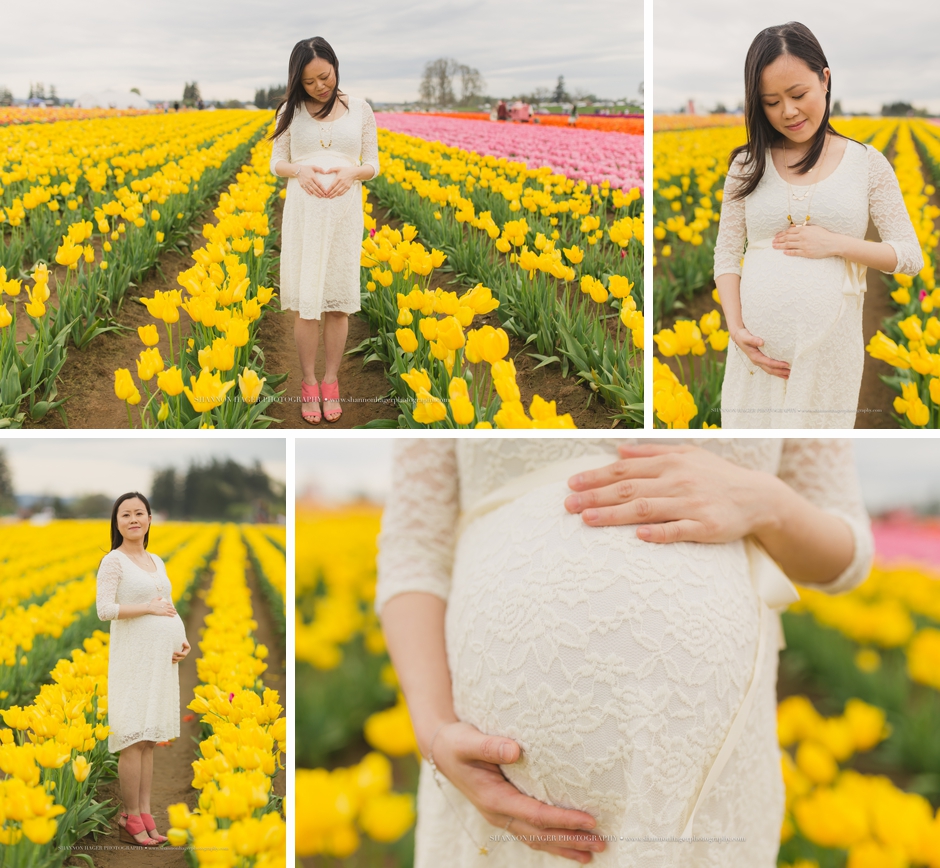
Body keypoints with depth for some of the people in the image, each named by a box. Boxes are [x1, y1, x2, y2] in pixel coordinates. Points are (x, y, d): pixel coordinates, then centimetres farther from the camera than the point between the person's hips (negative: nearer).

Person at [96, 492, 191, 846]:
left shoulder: (157, 562, 16)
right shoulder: (113, 561, -5)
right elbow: (105, 609, -16)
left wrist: (182, 641, 7)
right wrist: (149, 608, -17)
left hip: (163, 658, 7)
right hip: (134, 656, -7)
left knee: (150, 740, 8)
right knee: (135, 739, -8)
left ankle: (144, 815, 11)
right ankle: (131, 818, -1)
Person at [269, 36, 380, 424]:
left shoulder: (360, 109, 2)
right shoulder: (291, 110, 3)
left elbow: (372, 165, 6)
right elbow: (276, 163, 7)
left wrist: (351, 173, -17)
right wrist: (300, 170, -15)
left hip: (344, 212, 0)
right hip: (303, 213, 0)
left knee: (338, 300, 3)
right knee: (306, 301, 1)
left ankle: (331, 383, 15)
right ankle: (309, 384, 12)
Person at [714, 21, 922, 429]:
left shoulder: (866, 163, 4)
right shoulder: (747, 166, 7)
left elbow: (911, 257, 3)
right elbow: (726, 257, 7)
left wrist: (834, 244, -11)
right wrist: (736, 329, -9)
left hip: (829, 349, -1)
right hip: (757, 349, 1)